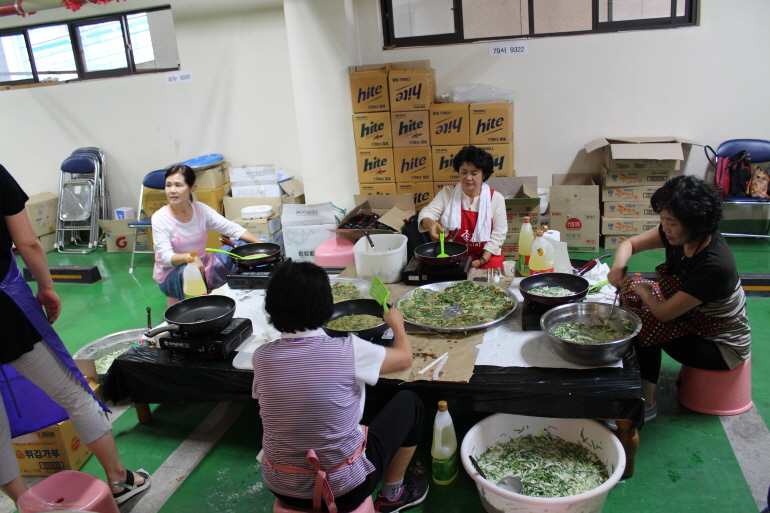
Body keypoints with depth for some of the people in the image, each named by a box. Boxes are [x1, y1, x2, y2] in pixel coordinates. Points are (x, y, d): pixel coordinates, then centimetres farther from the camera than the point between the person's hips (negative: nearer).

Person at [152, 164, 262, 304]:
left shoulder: (201, 209, -3)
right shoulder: (160, 218, -13)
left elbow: (232, 228, -5)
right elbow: (166, 257, -22)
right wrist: (189, 257, -43)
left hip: (203, 265, 4)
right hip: (171, 274, -4)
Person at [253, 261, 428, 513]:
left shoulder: (261, 357, -12)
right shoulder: (347, 351, -22)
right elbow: (405, 358, -4)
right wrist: (397, 324, 18)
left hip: (280, 488, 4)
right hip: (344, 490, -4)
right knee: (409, 401, 13)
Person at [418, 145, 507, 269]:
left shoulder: (496, 198, 2)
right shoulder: (447, 193, 4)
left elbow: (498, 234, -1)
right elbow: (427, 213, -5)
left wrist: (482, 261, -12)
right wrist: (430, 223, -31)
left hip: (486, 257, 1)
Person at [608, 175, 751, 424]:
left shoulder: (714, 265, -36)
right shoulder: (678, 235, -14)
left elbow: (664, 313, -30)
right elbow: (630, 244, -2)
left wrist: (644, 290, -10)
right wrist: (618, 266, -24)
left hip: (723, 346, -8)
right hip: (697, 319, 8)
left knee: (648, 324, -26)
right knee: (632, 291, -5)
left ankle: (646, 404, -6)